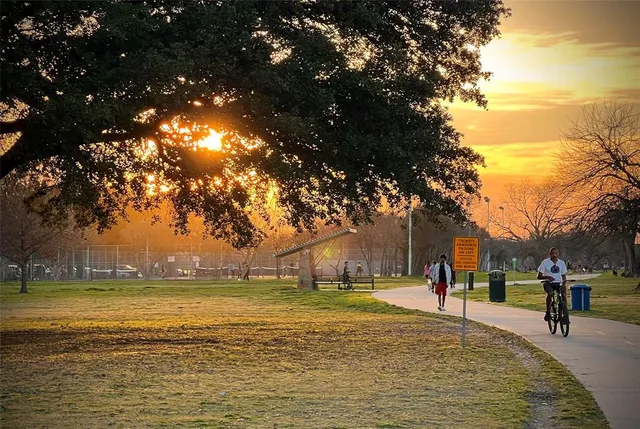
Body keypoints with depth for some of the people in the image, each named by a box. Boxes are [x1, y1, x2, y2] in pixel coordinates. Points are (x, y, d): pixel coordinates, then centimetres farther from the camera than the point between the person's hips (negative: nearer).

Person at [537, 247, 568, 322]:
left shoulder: (561, 263, 9)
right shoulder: (545, 262, -1)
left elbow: (564, 275, 14)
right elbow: (539, 276, -2)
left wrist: (564, 283, -8)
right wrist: (548, 277, -22)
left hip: (558, 283, 3)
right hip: (548, 283, -3)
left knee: (564, 294, -28)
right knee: (550, 293, -36)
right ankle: (547, 312, -18)